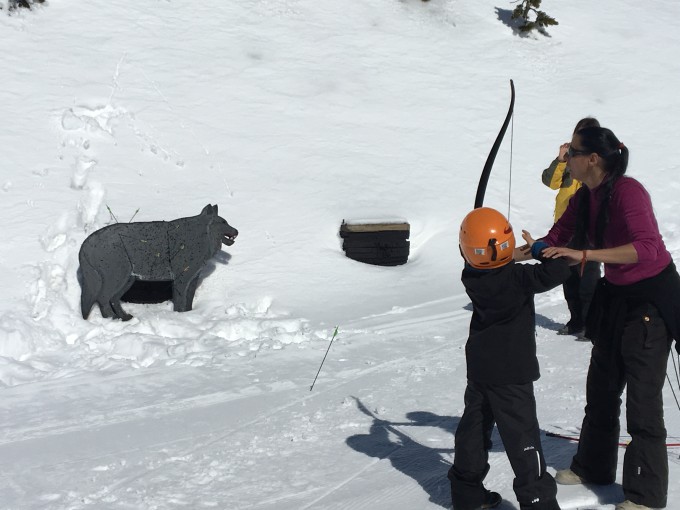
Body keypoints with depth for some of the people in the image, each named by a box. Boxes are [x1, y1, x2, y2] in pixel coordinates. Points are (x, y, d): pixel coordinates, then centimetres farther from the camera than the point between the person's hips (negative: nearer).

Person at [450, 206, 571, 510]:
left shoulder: (470, 278, -5)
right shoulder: (518, 277, -22)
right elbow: (558, 272, -27)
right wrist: (541, 249, -12)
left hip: (479, 368, 6)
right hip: (512, 371, -6)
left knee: (474, 426, 19)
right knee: (521, 434, -2)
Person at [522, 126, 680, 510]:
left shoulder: (627, 192, -25)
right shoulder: (585, 197, 0)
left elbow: (647, 248, -37)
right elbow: (556, 240, 9)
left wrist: (585, 254, -41)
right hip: (615, 295, 9)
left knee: (642, 396, -6)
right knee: (602, 387, 17)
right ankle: (593, 467, 34)